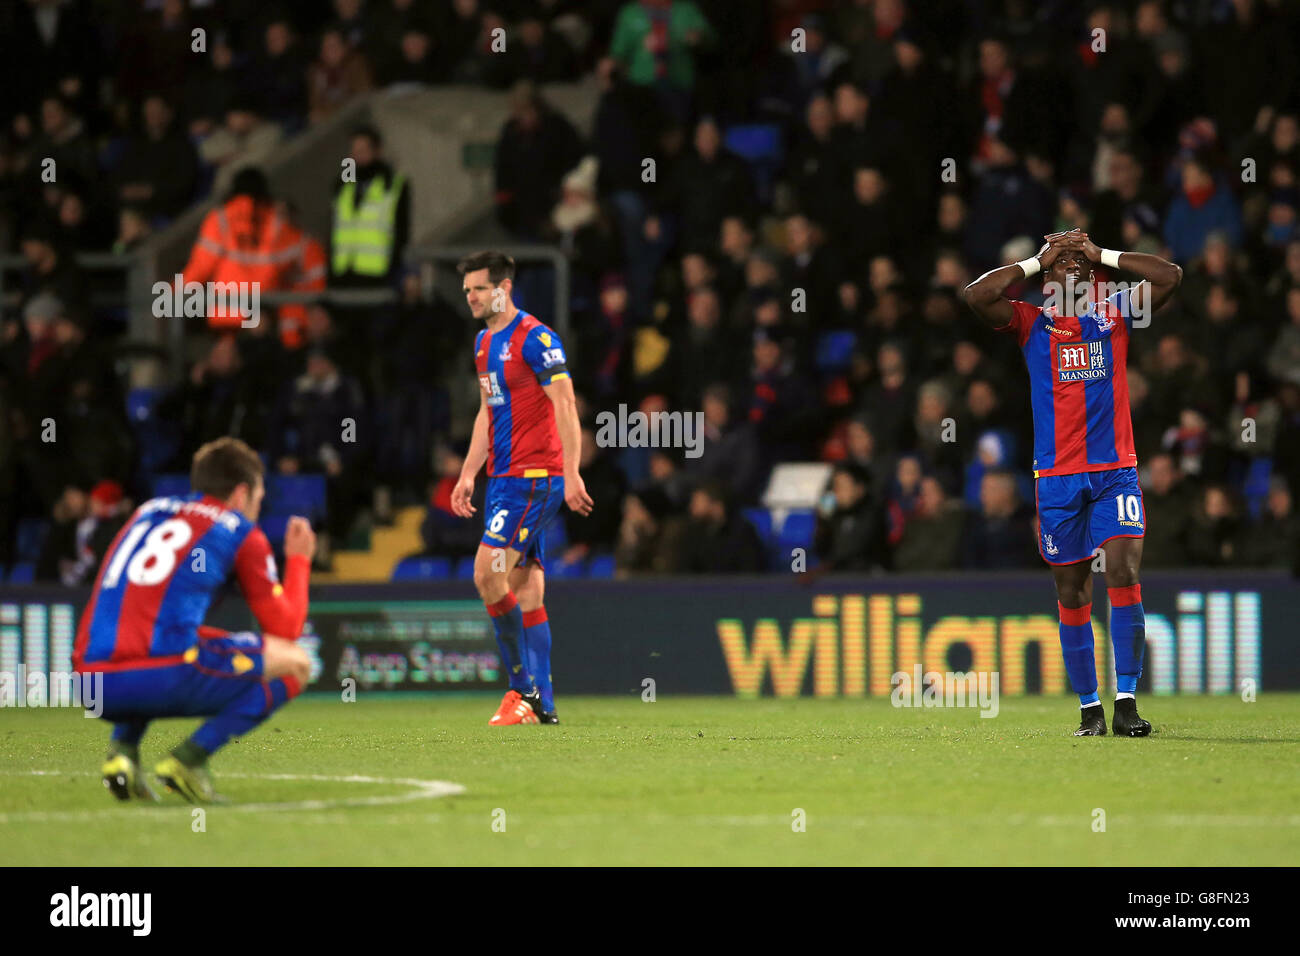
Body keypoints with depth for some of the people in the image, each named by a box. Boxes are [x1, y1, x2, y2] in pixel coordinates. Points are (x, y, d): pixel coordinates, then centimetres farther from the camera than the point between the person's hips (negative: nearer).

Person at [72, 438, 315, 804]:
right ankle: (189, 758, -3)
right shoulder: (242, 533, 12)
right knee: (295, 663, 12)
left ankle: (123, 747, 11)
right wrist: (298, 560, 31)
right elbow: (285, 628, 15)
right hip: (164, 677, -6)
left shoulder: (148, 512, 28)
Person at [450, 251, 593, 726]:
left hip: (534, 477, -9)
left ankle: (523, 686, -8)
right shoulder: (484, 342, 15)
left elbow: (565, 407, -16)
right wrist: (468, 474, 18)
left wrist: (571, 474, -21)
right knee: (527, 589, 7)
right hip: (504, 477, 9)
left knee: (488, 574, -16)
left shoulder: (535, 339, -12)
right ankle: (541, 704, 7)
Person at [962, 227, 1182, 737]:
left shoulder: (1114, 314, 9)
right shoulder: (1031, 323, 7)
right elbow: (977, 295, -8)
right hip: (1057, 476, 0)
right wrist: (1038, 261, -2)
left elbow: (1170, 276, -1)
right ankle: (1088, 708, 12)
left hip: (1115, 471, 0)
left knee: (1124, 573, -16)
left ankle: (1126, 701, -18)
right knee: (1072, 594, 4)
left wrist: (1100, 253, 1)